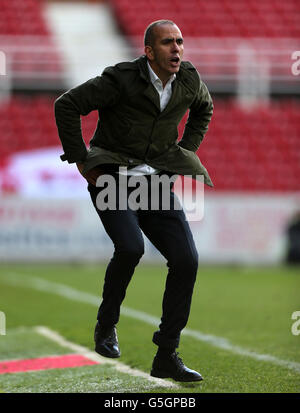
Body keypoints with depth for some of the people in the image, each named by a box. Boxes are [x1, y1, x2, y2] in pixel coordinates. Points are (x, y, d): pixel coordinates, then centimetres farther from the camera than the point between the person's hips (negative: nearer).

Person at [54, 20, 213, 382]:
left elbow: (204, 107, 25)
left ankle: (166, 356, 0)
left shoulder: (189, 80, 1)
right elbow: (66, 106, -10)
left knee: (186, 260, -10)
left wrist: (187, 152, 16)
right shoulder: (121, 80, -15)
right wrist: (80, 159, -9)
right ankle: (106, 325, -2)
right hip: (111, 178, -5)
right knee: (130, 247, -30)